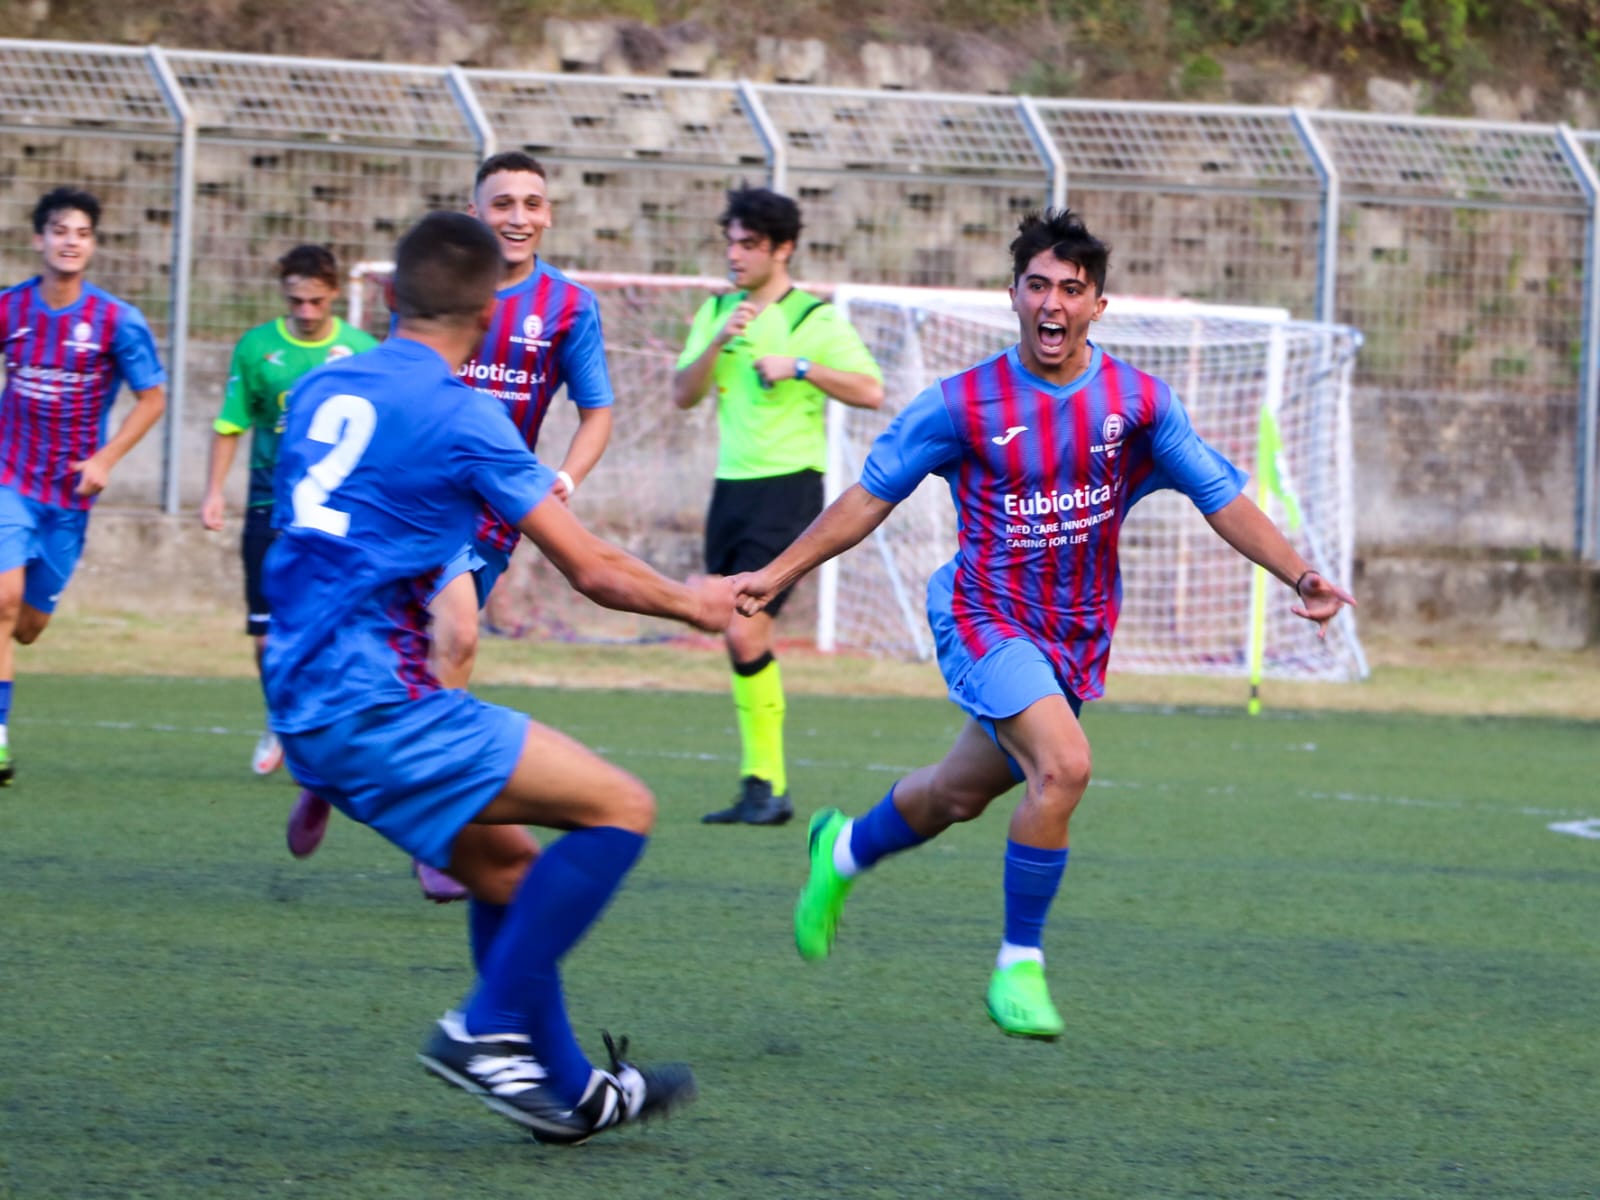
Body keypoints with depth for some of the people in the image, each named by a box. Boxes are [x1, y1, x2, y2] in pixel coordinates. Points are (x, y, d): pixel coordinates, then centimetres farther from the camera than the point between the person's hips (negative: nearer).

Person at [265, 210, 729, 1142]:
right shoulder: (460, 415, -10)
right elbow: (595, 571, -5)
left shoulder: (322, 390, 13)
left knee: (503, 858, 23)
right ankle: (487, 1029, -6)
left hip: (306, 703, 9)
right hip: (376, 704, -9)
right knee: (621, 808, -5)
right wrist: (694, 604, 14)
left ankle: (569, 1088, 26)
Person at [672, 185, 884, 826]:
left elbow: (871, 391, -8)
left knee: (745, 631, -16)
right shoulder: (716, 312, 12)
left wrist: (801, 367, -16)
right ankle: (759, 784, 12)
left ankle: (768, 783, -8)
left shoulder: (815, 319, -4)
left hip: (788, 485, -6)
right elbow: (683, 394, 6)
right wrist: (719, 342, -9)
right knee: (740, 641, 6)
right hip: (732, 485, 6)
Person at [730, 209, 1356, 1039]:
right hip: (986, 618, -4)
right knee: (1064, 764, -27)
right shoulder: (963, 404, -10)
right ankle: (1018, 965, -12)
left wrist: (1298, 577, -13)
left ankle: (844, 850, 49)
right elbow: (872, 495, 0)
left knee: (960, 795, 17)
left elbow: (1222, 497, 0)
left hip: (1078, 638, 4)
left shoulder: (1138, 402, -4)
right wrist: (777, 574, -1)